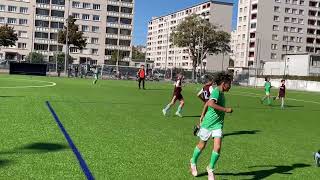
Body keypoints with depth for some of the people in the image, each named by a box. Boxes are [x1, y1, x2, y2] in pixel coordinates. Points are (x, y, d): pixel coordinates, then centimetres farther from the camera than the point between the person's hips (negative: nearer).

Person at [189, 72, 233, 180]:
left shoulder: (220, 93, 11)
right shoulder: (216, 91, -16)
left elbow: (207, 104, 22)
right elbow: (211, 104, -36)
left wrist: (202, 116, 27)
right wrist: (225, 109, -30)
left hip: (218, 124, 7)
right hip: (208, 123, -6)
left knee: (217, 148, -7)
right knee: (202, 145, 12)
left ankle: (210, 169, 12)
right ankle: (193, 162, 38)